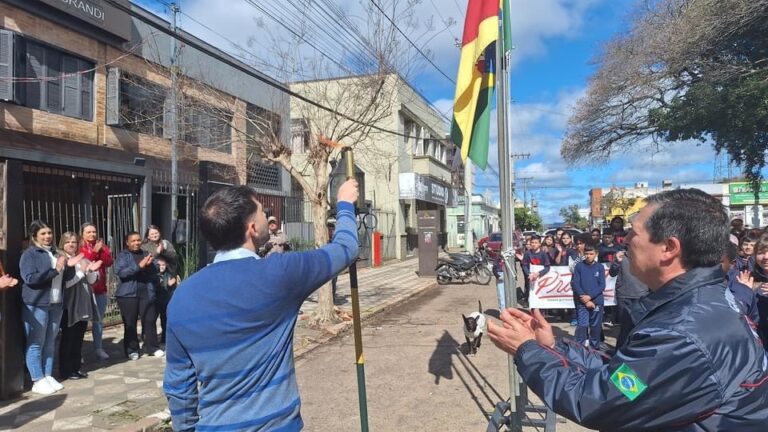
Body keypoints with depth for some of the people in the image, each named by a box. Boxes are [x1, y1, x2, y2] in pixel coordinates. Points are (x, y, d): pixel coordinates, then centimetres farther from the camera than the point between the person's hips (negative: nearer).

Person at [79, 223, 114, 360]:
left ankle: (98, 348, 13)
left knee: (99, 320, 6)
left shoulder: (101, 246, 11)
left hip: (100, 289, 4)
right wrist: (94, 251, -19)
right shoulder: (79, 248, -1)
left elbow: (109, 262, -2)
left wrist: (101, 250, -14)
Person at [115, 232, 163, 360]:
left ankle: (151, 347, 14)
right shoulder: (123, 255, 0)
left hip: (146, 293, 3)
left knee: (150, 320, 3)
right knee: (130, 323, 3)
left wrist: (149, 265, -9)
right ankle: (132, 350, 14)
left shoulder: (146, 254, 13)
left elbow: (154, 272, 13)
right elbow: (120, 272, -16)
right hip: (128, 294, -3)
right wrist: (139, 266, -24)